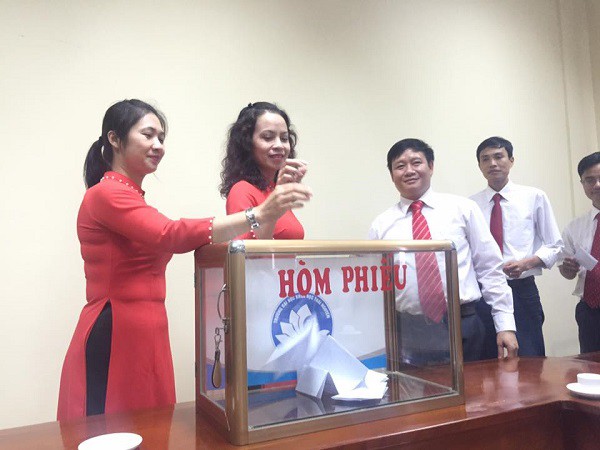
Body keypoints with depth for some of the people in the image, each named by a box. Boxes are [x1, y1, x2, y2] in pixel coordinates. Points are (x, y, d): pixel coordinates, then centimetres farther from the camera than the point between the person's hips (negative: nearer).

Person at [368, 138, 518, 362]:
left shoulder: (462, 209, 3)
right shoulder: (381, 225, 5)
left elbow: (490, 268, 3)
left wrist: (506, 325, -1)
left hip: (463, 327, 0)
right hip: (408, 335, 1)